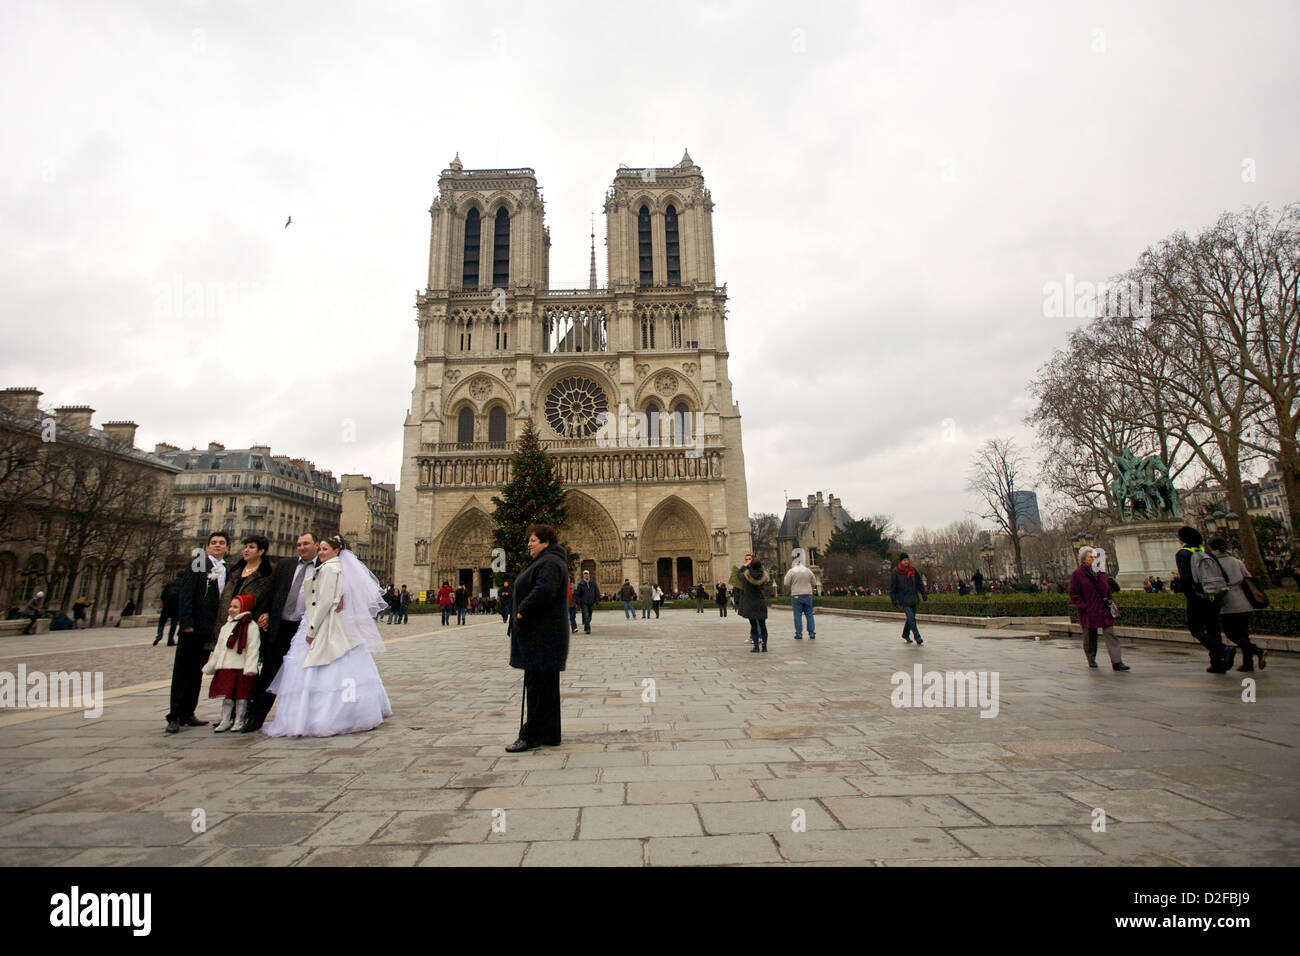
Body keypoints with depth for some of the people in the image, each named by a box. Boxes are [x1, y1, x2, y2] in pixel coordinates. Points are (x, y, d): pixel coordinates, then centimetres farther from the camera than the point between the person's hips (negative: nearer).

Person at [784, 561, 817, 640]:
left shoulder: (791, 571, 0)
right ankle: (812, 634, 8)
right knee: (809, 615, 8)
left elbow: (786, 584, -3)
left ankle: (799, 634, 1)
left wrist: (789, 590, 16)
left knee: (797, 615, 1)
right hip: (808, 595, 2)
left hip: (796, 595, -2)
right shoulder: (808, 571, 9)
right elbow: (814, 584, 13)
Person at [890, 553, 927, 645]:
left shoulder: (913, 570, 5)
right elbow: (892, 586, -4)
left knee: (911, 618, 14)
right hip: (904, 599, -5)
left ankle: (905, 634, 32)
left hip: (913, 598, 5)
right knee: (911, 618, -14)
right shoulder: (896, 572, -7)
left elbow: (919, 583, 14)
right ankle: (917, 638, -12)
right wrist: (893, 599, -7)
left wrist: (923, 594, 11)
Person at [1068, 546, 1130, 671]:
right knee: (1090, 637, 7)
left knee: (1111, 635, -6)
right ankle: (1091, 660, 24)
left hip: (1104, 610, 4)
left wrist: (1107, 599, 8)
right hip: (1088, 612, -3)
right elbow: (1074, 594, -5)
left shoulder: (1101, 572, 10)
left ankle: (1117, 662, -7)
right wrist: (1083, 606, -13)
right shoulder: (1077, 574, -4)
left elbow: (1109, 588, 23)